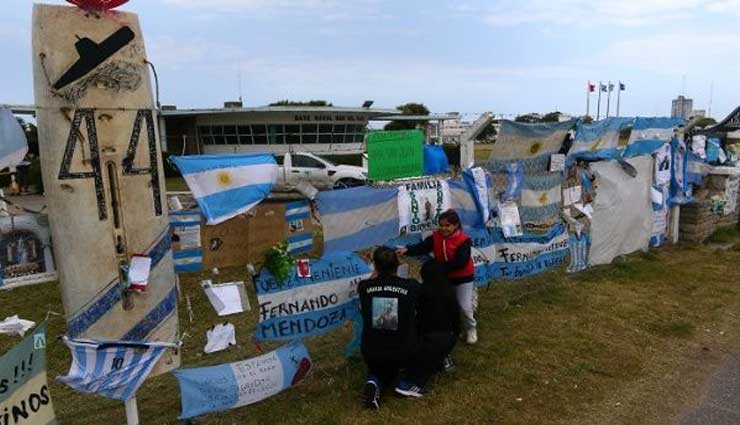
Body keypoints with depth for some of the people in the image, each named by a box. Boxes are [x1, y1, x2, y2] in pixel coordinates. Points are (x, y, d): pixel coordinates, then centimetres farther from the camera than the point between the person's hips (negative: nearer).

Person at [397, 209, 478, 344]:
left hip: (463, 278, -5)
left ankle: (471, 329, 27)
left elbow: (460, 262, -30)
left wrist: (440, 268, -33)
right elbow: (421, 248, -22)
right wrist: (407, 250, -41)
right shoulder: (436, 237, -10)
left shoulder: (463, 240, -23)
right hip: (444, 277, 5)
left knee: (464, 307, -1)